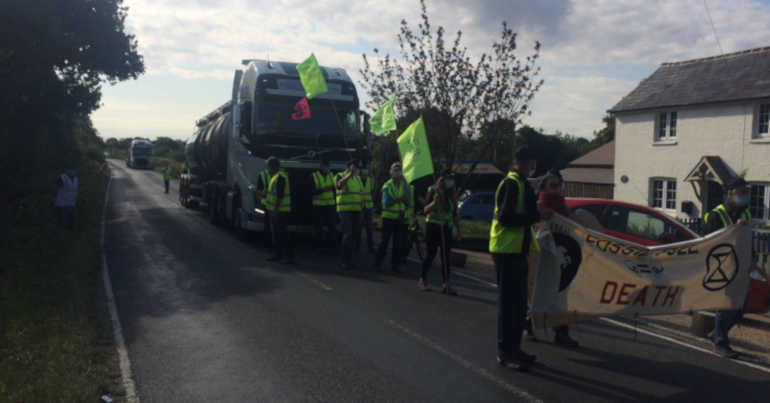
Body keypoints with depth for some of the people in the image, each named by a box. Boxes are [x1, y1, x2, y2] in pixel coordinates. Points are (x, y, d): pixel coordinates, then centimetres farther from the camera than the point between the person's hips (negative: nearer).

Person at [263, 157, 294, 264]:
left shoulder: (280, 177, -17)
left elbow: (280, 196, -23)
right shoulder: (274, 176, 17)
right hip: (275, 211, 10)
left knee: (283, 234, -10)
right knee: (276, 234, 16)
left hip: (280, 211, -10)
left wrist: (275, 210, -24)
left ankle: (289, 257, -8)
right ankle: (277, 254, 25)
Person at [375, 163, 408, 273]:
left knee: (397, 242, 6)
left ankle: (394, 265, 13)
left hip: (400, 217, 4)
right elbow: (386, 203, -14)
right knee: (384, 241, 0)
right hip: (388, 217, -4)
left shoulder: (405, 185, 7)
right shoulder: (387, 185, -5)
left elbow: (407, 203, 3)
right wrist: (398, 200, -22)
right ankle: (377, 263, 12)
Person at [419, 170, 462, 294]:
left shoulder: (451, 195, 10)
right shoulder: (433, 191, -5)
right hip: (433, 227, -5)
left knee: (446, 256, -1)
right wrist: (434, 202, -29)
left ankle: (446, 285, -1)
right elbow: (425, 210, -11)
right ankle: (423, 280, 18)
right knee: (430, 254, 0)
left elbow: (454, 214, 16)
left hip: (446, 228, 5)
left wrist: (458, 230, 14)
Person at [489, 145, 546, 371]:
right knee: (508, 303, -5)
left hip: (516, 251, 10)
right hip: (506, 251, -10)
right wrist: (536, 216, -19)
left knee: (518, 303, 14)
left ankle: (514, 350, 23)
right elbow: (505, 217, -22)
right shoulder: (511, 184, -13)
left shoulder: (521, 184, 20)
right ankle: (505, 353, 2)